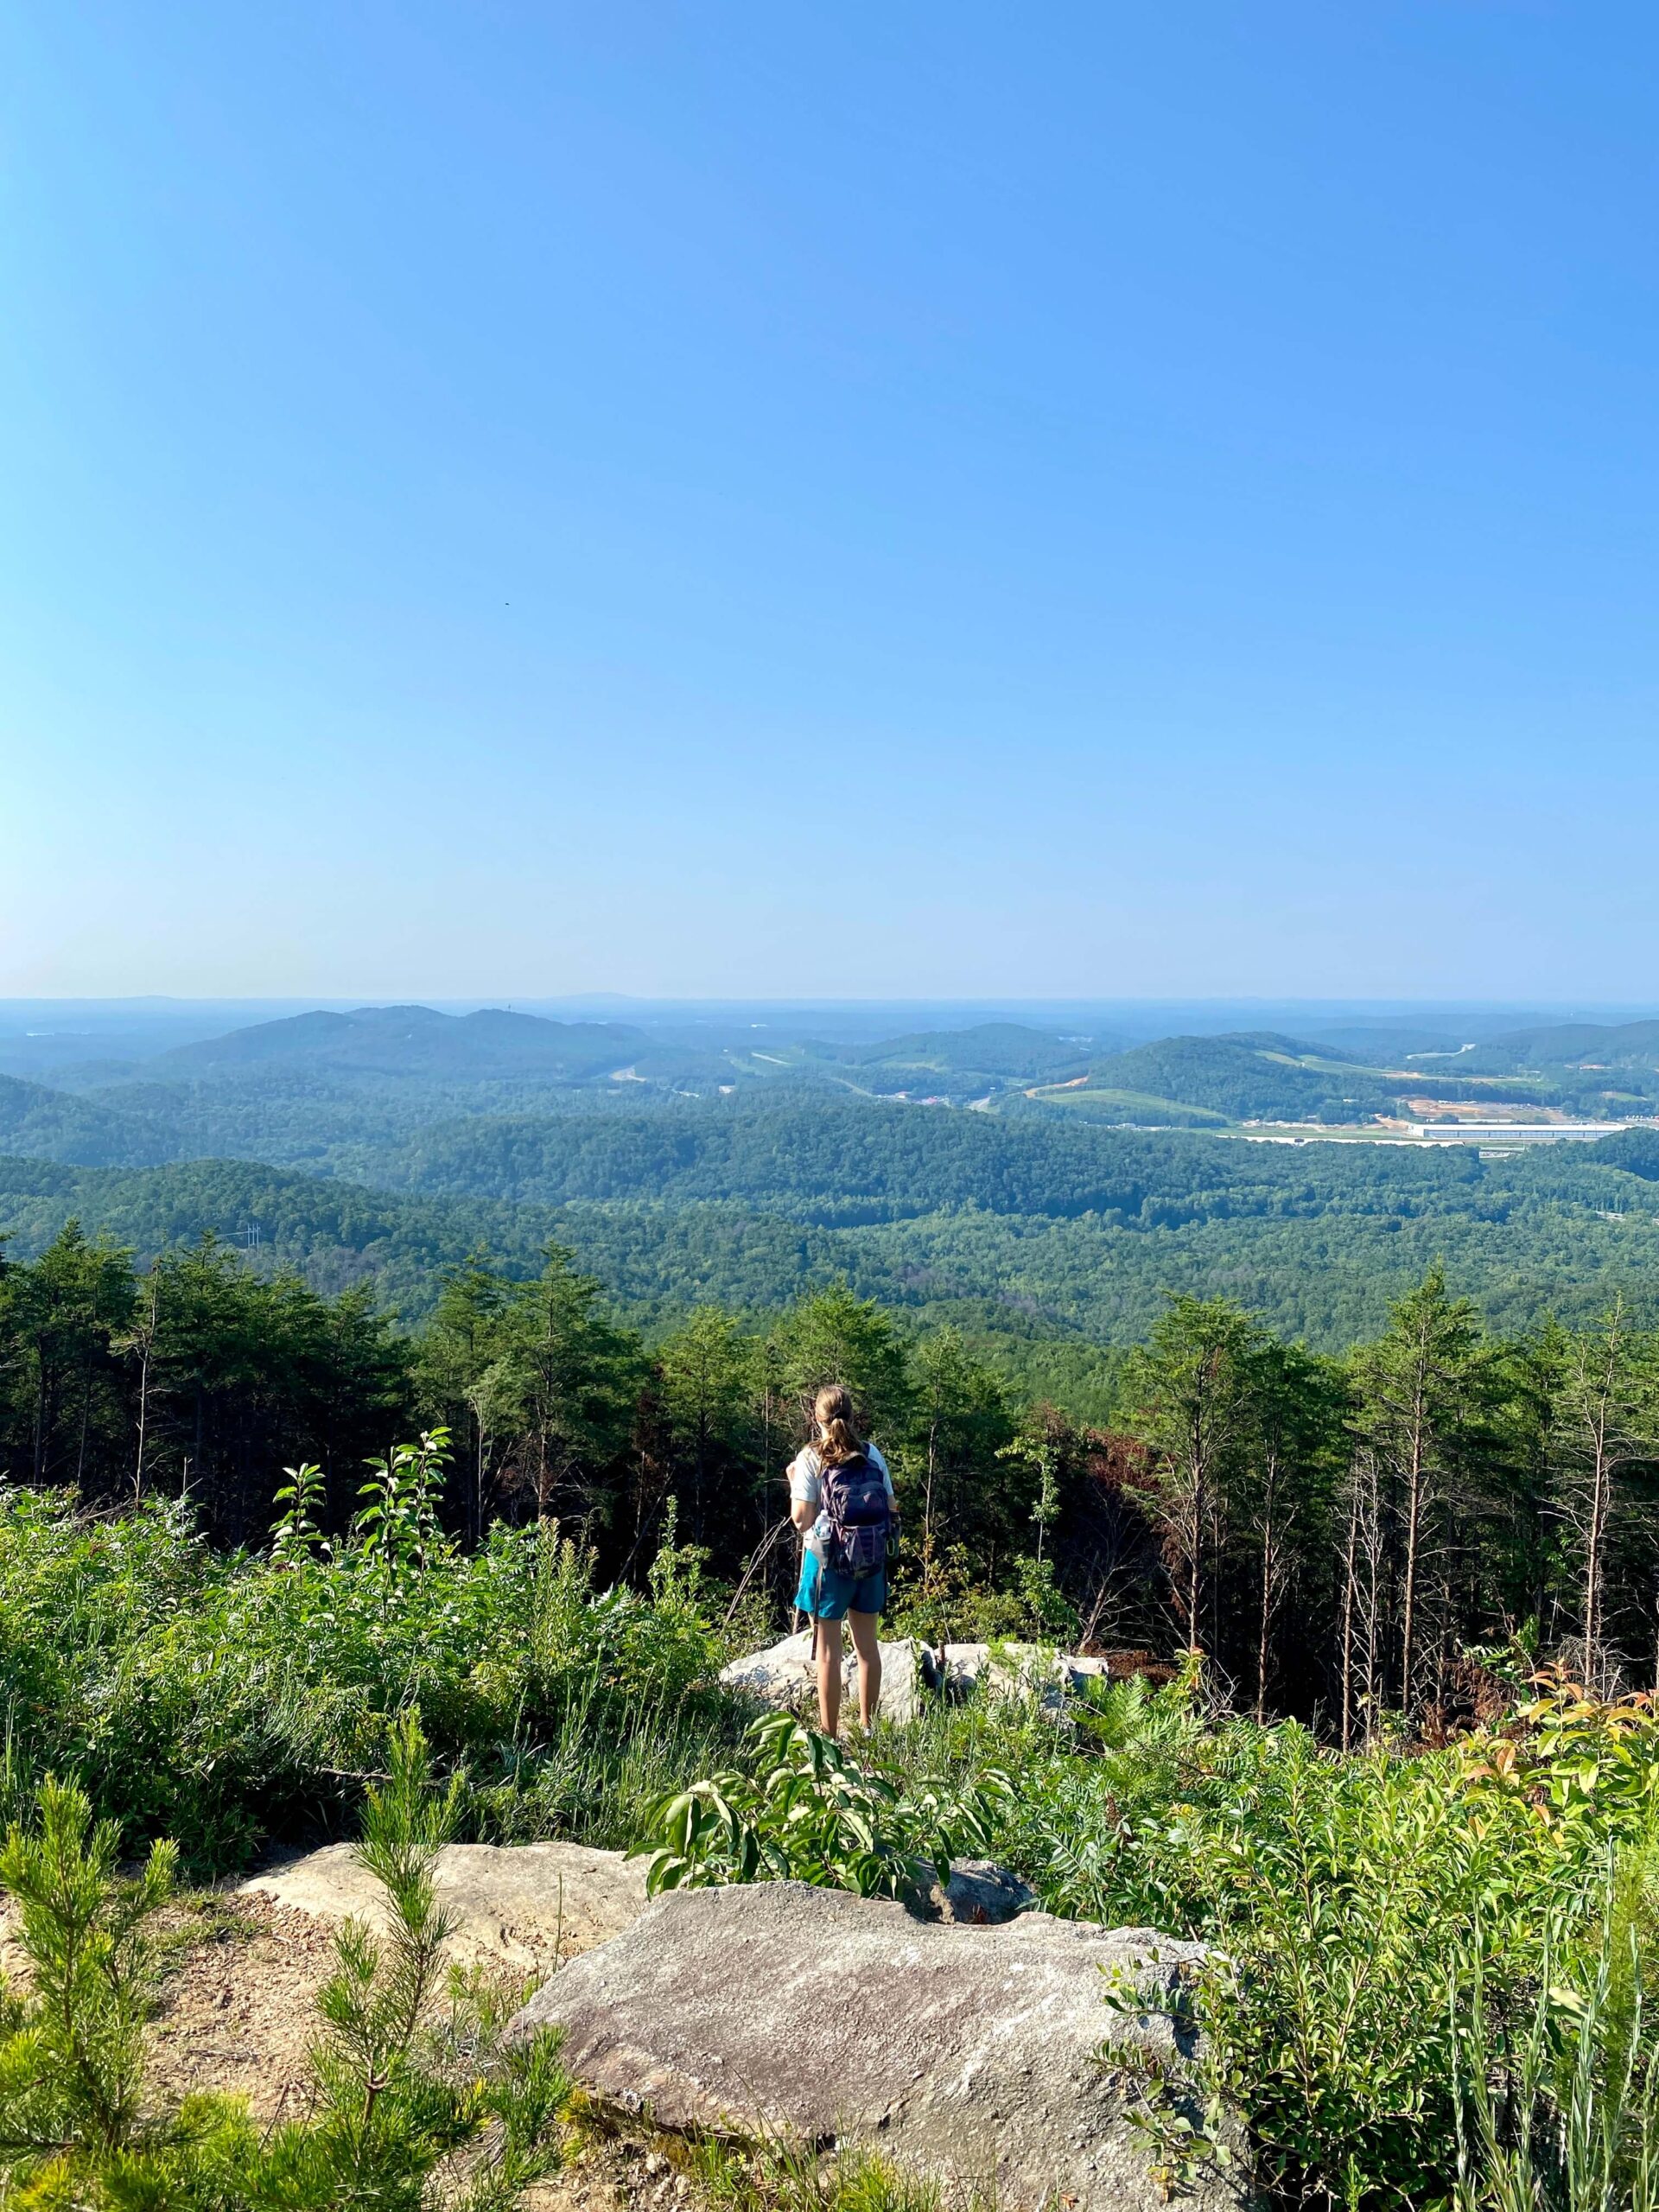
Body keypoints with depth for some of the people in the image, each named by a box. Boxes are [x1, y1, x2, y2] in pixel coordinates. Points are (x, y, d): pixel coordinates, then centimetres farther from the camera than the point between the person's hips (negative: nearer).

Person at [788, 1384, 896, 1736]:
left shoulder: (810, 1459, -10)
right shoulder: (872, 1454, 1)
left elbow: (801, 1520, -12)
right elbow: (891, 1509, 3)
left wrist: (794, 1482, 2)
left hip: (828, 1560, -4)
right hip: (871, 1559, 4)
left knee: (828, 1649, 3)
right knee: (867, 1645, 14)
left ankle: (829, 1734, 8)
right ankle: (867, 1728, 25)